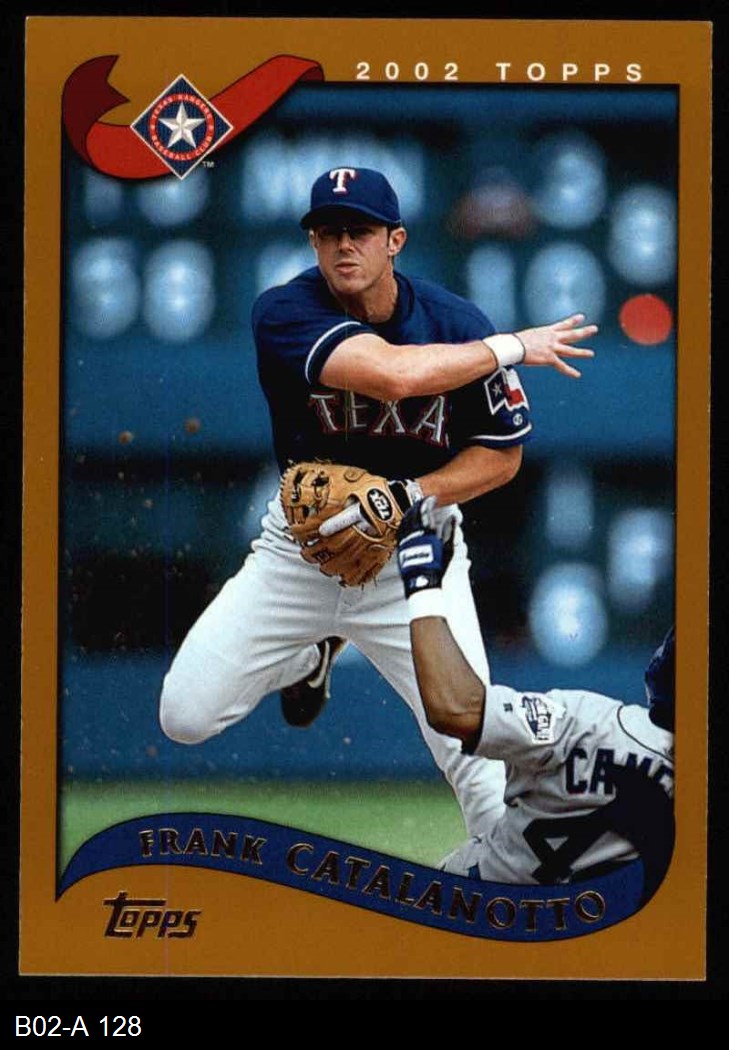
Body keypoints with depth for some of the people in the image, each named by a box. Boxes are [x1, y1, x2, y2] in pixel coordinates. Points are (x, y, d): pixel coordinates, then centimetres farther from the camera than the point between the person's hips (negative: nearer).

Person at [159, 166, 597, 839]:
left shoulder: (457, 324, -13)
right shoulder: (286, 311, -20)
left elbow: (501, 454, -3)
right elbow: (390, 374, -37)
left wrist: (406, 498, -19)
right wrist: (513, 346, -27)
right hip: (301, 547, 1)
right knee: (185, 717, -1)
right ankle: (312, 656, 30)